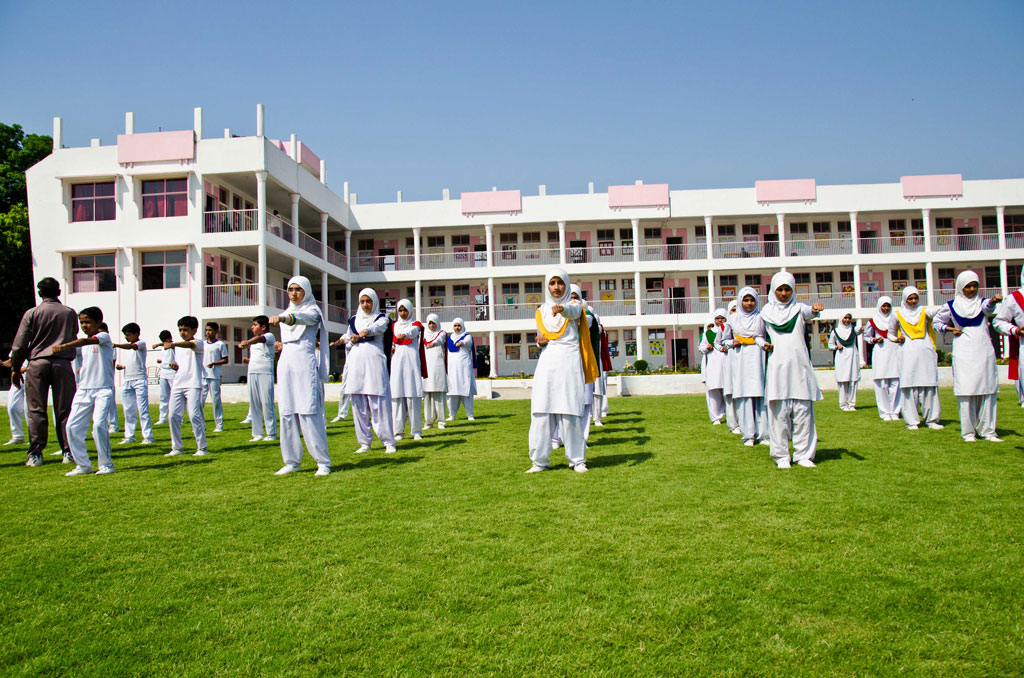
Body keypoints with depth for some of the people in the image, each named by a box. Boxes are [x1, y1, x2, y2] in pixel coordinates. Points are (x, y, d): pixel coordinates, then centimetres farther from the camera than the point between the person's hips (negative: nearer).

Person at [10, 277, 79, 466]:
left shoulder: (31, 313, 0)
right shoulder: (70, 313, 4)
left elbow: (19, 344, 1)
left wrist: (15, 369, 10)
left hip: (37, 364, -1)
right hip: (63, 363, 1)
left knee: (36, 410, 4)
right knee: (65, 410, 4)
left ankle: (35, 454, 3)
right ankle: (68, 452, 4)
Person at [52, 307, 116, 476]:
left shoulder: (104, 337, -5)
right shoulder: (84, 344, 16)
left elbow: (86, 341, -26)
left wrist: (64, 346, -40)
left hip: (103, 389, -7)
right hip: (83, 389, 8)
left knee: (98, 424, -20)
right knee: (72, 425, 0)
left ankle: (106, 464, -4)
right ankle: (83, 465, 11)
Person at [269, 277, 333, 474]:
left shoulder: (312, 311, 0)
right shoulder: (287, 312, 20)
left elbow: (301, 318, -23)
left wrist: (282, 318, -43)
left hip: (305, 364, -6)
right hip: (286, 364, 6)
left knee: (309, 413, -12)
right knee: (287, 413, 3)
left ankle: (323, 462, -8)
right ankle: (292, 461, 10)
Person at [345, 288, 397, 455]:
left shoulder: (381, 318, 8)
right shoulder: (354, 320, 19)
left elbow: (378, 327, -16)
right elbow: (347, 342, 23)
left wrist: (367, 331, -39)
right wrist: (353, 340, -1)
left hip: (374, 362, -4)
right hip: (356, 363, 4)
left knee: (379, 403, -10)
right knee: (358, 405, 2)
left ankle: (389, 442, -7)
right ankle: (364, 442, 8)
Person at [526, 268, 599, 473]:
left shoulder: (574, 305, 5)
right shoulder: (541, 312, 17)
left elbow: (573, 312, -21)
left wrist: (562, 308, -44)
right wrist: (540, 341, 1)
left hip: (569, 361, -3)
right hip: (547, 362, 3)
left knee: (571, 410, -7)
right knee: (541, 410, -4)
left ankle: (577, 459, 4)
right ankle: (540, 460, 2)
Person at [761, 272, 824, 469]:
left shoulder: (798, 309, 8)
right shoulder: (766, 312, 12)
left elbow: (809, 312, -16)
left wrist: (815, 310, -39)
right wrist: (764, 345, 3)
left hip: (799, 366, 0)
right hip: (777, 367, 0)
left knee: (803, 411, -1)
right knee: (779, 413, -2)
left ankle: (803, 454, 8)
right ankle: (781, 456, 4)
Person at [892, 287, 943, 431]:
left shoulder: (924, 311, 9)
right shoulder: (898, 314, 9)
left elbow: (938, 310, -12)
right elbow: (891, 332, 20)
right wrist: (899, 340, 1)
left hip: (926, 351, 1)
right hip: (908, 354, -1)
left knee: (929, 385, 0)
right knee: (910, 386, -4)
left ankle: (931, 419, 6)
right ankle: (911, 421, -1)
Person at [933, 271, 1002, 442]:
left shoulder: (982, 303, 8)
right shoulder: (951, 306, 8)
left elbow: (987, 308, -17)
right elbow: (936, 322, 21)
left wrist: (993, 301, -41)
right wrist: (949, 329, 1)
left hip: (984, 352, 2)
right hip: (963, 354, -2)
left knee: (987, 391, 1)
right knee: (966, 391, -6)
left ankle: (986, 430, 8)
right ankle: (968, 431, -2)